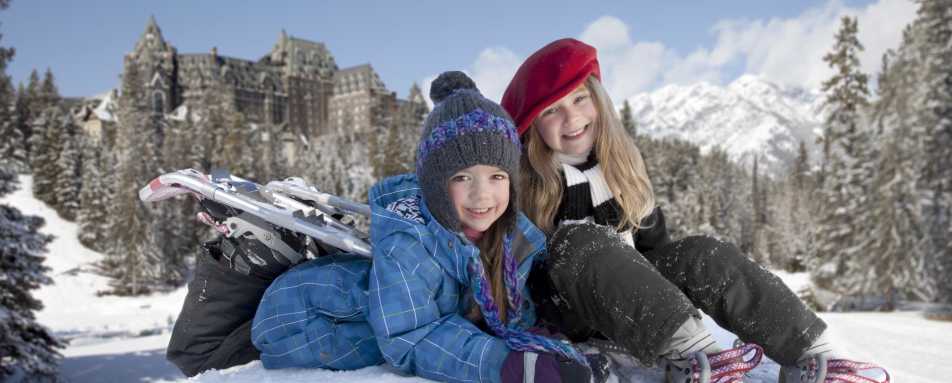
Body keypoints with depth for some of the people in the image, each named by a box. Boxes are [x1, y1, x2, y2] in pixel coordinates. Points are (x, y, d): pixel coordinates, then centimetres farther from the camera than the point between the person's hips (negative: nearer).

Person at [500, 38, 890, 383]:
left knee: (702, 256, -19)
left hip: (630, 300, 5)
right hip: (561, 307, -4)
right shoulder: (520, 182, -8)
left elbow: (652, 237, 14)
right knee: (580, 243, -34)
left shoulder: (621, 161, 7)